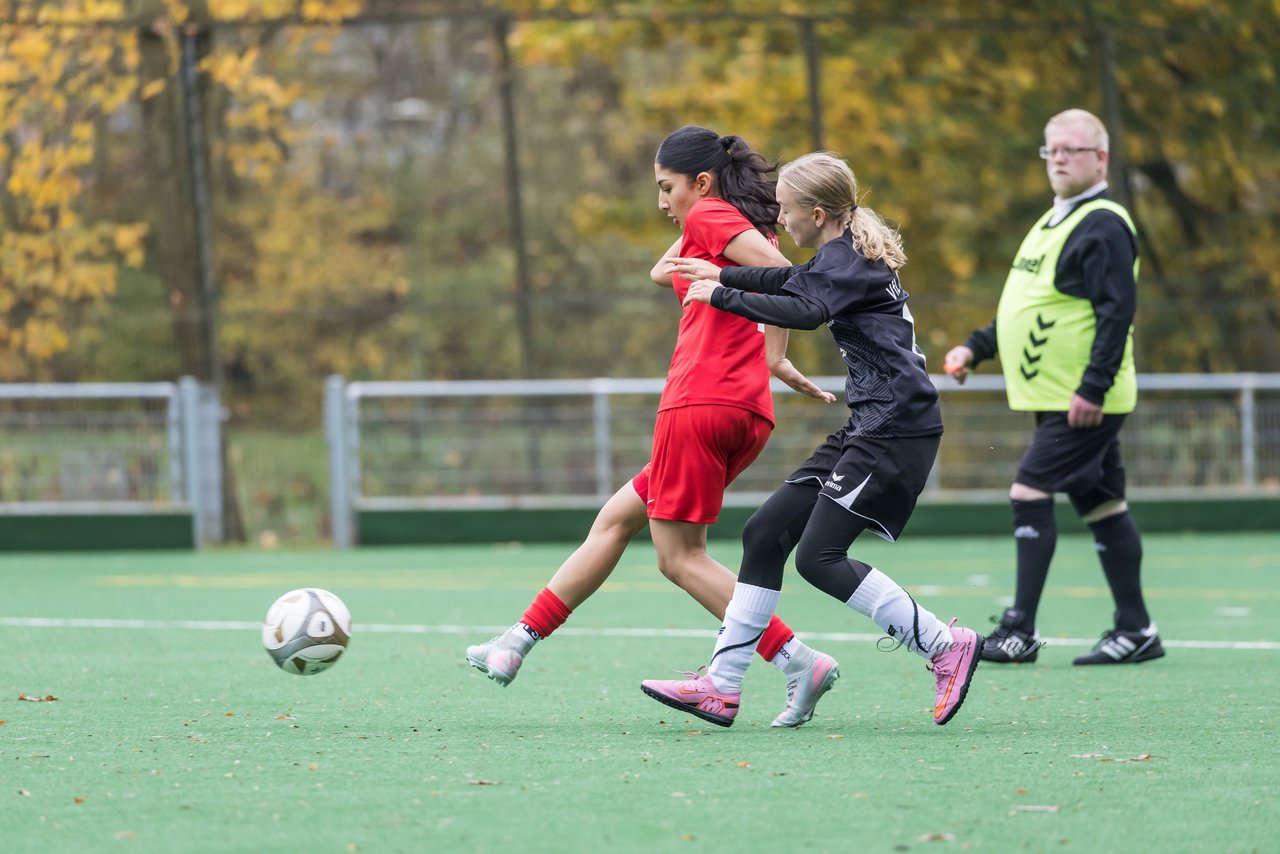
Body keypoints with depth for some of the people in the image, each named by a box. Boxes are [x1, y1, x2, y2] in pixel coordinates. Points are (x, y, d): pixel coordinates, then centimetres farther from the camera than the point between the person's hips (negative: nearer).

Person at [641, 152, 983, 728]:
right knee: (765, 533, 7)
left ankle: (945, 647, -9)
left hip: (896, 429, -10)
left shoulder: (848, 260, -13)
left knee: (819, 556, -15)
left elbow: (806, 310, -32)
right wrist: (724, 275, 39)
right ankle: (722, 686, 8)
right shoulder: (845, 257, 16)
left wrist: (723, 296, -26)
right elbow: (796, 280, 38)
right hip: (869, 429, 10)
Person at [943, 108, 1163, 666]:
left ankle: (1020, 630, -10)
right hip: (1054, 396, 10)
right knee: (1100, 505, 10)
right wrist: (976, 348, 17)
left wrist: (1093, 388, -26)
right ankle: (1135, 630, 13)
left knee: (1030, 493, -12)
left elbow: (1117, 311, -21)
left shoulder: (1102, 227, -13)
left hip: (1085, 403, -10)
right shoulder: (1055, 223, 18)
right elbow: (1028, 311, 26)